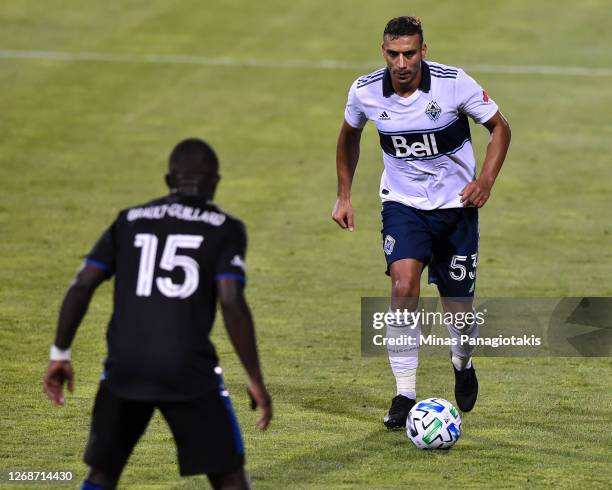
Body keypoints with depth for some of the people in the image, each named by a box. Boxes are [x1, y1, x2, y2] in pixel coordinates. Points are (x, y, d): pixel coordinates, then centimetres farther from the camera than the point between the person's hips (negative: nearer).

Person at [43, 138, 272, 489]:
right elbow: (232, 303, -8)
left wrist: (61, 353, 15)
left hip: (126, 367, 3)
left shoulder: (130, 220, 14)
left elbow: (82, 286, 7)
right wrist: (255, 379, -4)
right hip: (188, 369, -3)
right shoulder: (225, 228, 3)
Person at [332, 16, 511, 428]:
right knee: (403, 288, -23)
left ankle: (463, 365, 40)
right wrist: (344, 195, 10)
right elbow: (349, 135, 12)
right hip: (403, 205, 1)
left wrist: (486, 180, -16)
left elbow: (500, 127, -3)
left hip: (455, 205, -1)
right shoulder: (365, 92, -11)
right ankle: (405, 395, -15)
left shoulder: (455, 84, -17)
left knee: (459, 309, 4)